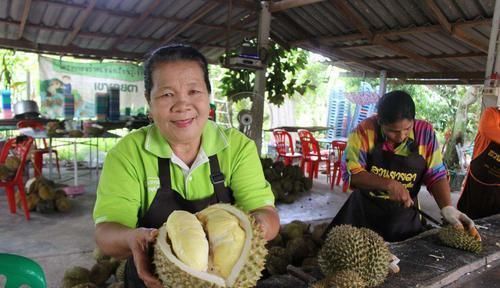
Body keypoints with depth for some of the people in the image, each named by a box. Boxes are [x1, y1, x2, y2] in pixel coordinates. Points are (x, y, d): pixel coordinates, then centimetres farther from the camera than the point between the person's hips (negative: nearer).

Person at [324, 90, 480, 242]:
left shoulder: (425, 132, -10)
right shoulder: (365, 131, -17)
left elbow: (436, 175, -5)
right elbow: (350, 172, -20)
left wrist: (447, 208, -20)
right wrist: (389, 184, -29)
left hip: (404, 218, 2)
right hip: (364, 214, -1)